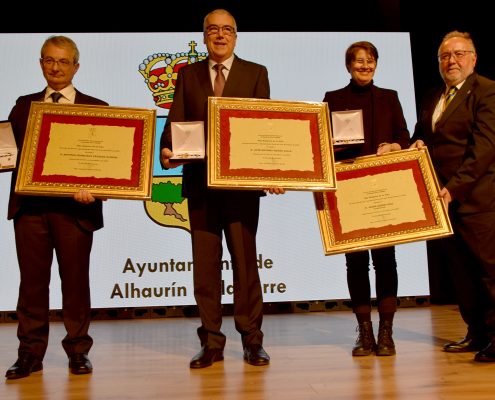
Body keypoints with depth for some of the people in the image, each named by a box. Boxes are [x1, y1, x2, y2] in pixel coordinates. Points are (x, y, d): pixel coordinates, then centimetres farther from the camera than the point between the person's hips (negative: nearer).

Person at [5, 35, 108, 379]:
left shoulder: (96, 108, 6)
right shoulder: (24, 106, 15)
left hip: (74, 206, -2)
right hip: (30, 204, 2)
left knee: (75, 280, 6)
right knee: (32, 280, 7)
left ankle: (78, 350, 19)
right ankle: (30, 352, 19)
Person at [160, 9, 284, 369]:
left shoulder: (256, 73, 8)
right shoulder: (188, 74, 13)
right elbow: (176, 121, 3)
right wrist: (167, 150, -17)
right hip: (200, 180, 2)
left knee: (245, 261, 4)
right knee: (205, 264, 6)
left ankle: (252, 340, 15)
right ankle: (212, 342, 16)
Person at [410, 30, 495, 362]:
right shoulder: (432, 99, 19)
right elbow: (422, 137, 27)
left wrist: (454, 187, -20)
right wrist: (416, 145, 1)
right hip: (444, 198, 7)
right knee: (460, 269, 11)